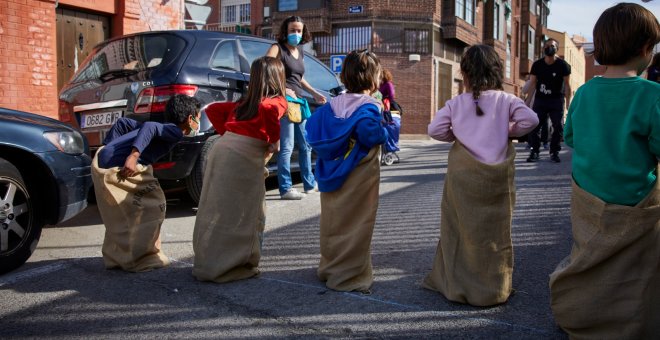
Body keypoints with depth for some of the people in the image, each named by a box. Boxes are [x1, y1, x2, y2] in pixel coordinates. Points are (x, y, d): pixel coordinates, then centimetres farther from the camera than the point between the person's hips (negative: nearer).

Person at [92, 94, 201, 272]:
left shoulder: (165, 128, 24)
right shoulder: (175, 131, -1)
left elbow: (123, 122, 25)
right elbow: (149, 127, -21)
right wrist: (134, 155, -30)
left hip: (102, 160, 10)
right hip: (118, 166, -9)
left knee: (122, 213, 23)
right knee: (152, 206, 2)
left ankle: (116, 257, 34)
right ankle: (140, 259, 9)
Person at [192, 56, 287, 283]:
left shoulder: (243, 103, 24)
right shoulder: (278, 101, 4)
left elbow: (212, 110, 26)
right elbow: (268, 109, -19)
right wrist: (275, 140, -7)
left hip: (222, 148, 7)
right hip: (244, 155, -7)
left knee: (218, 211, 14)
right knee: (245, 214, 3)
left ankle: (208, 264, 24)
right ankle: (235, 266, 6)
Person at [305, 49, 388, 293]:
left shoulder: (331, 105, 5)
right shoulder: (369, 107, -14)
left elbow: (312, 129, 1)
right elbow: (371, 134, -30)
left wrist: (329, 146, 12)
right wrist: (383, 131, -10)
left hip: (332, 173, 6)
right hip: (359, 176, -6)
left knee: (333, 221, 16)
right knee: (355, 224, 2)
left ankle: (329, 268, 29)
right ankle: (349, 275, 8)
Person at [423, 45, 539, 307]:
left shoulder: (456, 103, -1)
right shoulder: (506, 100, -1)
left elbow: (435, 129, -5)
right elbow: (530, 119, -11)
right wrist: (509, 132, 5)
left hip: (462, 176, 0)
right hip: (497, 177, 0)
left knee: (461, 228, 11)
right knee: (495, 231, 10)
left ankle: (456, 285, 20)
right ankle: (494, 289, 19)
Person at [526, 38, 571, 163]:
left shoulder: (563, 65, -3)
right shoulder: (537, 65, 1)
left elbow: (566, 84, -2)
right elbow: (532, 84, 1)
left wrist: (568, 103, -8)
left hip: (556, 100, -1)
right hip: (540, 99, 1)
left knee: (558, 127, 0)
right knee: (534, 126, -4)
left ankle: (554, 152, 13)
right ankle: (534, 152, 5)